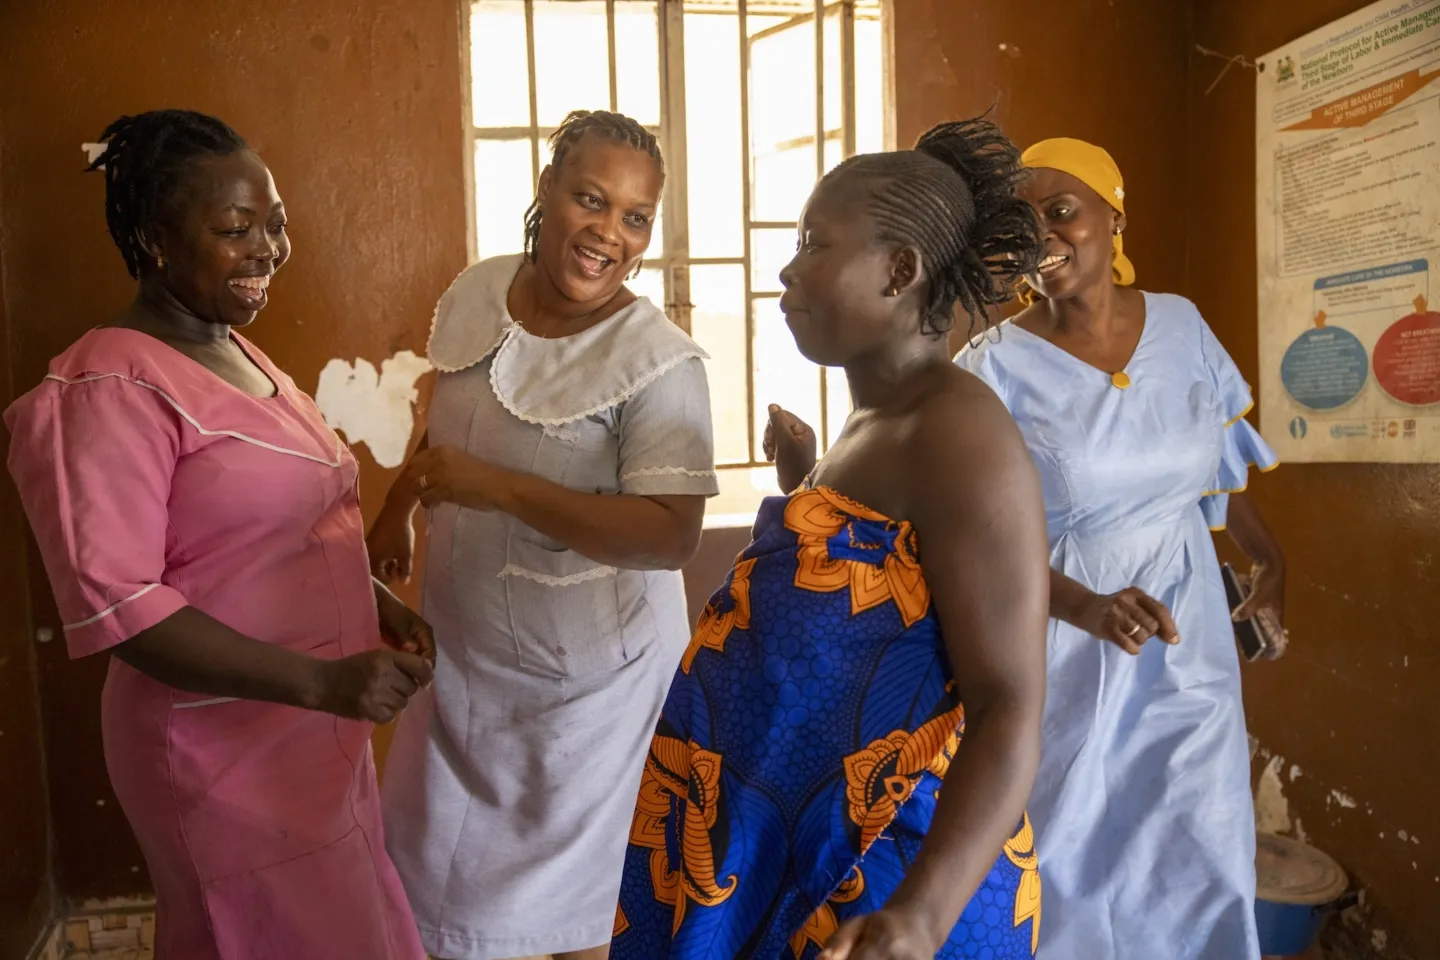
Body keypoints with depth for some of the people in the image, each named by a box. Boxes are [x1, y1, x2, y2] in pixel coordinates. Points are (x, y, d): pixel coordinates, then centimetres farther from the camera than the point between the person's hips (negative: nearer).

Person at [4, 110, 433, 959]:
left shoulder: (238, 353, 8)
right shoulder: (114, 388, -19)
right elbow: (112, 604, -24)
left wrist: (376, 603, 4)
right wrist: (320, 680, -29)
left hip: (318, 731, 8)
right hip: (227, 754, -8)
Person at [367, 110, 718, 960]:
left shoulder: (660, 363, -23)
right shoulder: (475, 294, -3)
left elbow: (672, 537, -29)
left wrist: (502, 489, -32)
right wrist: (400, 507, 13)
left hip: (587, 668, -6)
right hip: (465, 643, 7)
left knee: (568, 887, 16)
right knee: (444, 848, 26)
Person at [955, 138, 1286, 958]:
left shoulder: (1180, 324, 1)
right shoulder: (997, 368, -12)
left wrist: (1271, 558, 19)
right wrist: (1093, 610, -26)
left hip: (1190, 631, 4)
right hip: (1067, 643, -3)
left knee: (1202, 850, 8)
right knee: (1077, 853, 6)